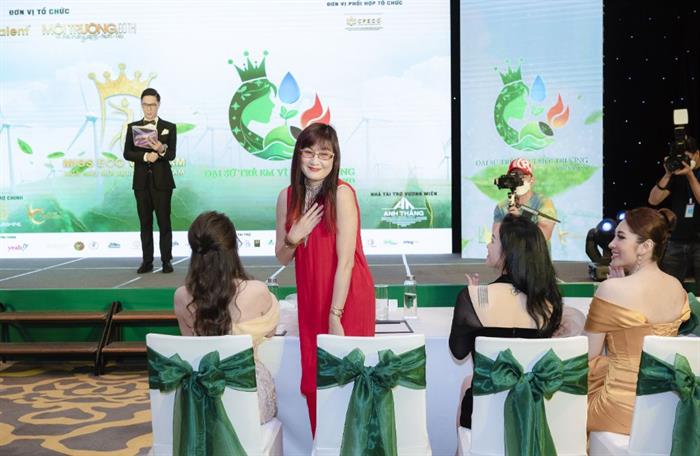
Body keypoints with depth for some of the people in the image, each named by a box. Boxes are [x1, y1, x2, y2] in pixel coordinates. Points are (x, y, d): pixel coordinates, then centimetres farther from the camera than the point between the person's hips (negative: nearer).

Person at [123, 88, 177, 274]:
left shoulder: (169, 127, 3)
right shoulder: (133, 127, 8)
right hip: (141, 182, 2)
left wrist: (161, 150, -27)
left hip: (162, 181, -2)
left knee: (164, 222, 1)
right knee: (145, 223, 6)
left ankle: (166, 261, 8)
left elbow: (172, 155, -5)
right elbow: (127, 153, 0)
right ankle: (147, 261, 12)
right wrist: (145, 156, -17)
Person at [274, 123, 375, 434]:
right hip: (310, 299, 5)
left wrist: (335, 317, -20)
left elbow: (345, 261, -19)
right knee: (314, 380, 14)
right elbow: (282, 259, 8)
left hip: (347, 300, -5)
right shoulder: (287, 196, 1)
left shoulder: (342, 194, -16)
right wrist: (293, 238, -13)